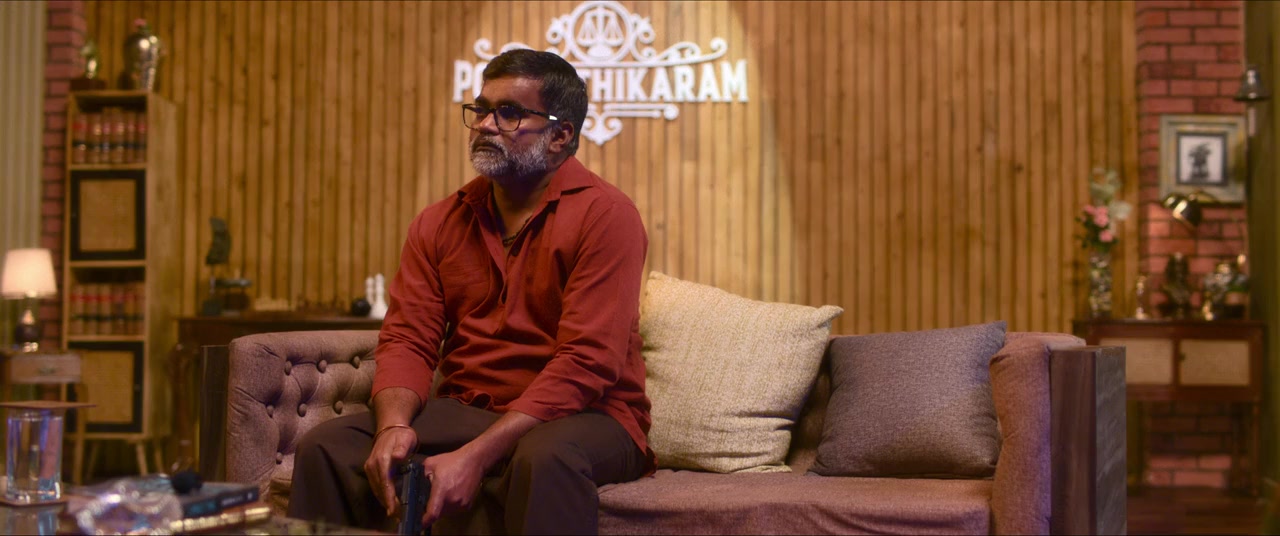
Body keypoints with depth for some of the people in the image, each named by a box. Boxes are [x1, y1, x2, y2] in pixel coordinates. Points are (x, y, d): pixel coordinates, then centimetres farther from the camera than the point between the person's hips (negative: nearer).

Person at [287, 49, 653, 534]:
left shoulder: (605, 215, -10)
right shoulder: (439, 223, 10)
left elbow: (587, 362, -19)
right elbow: (407, 340, 4)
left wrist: (477, 456, -26)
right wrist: (394, 426, -19)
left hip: (583, 417, -5)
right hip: (465, 412, 5)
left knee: (544, 459, -39)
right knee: (328, 447, -16)